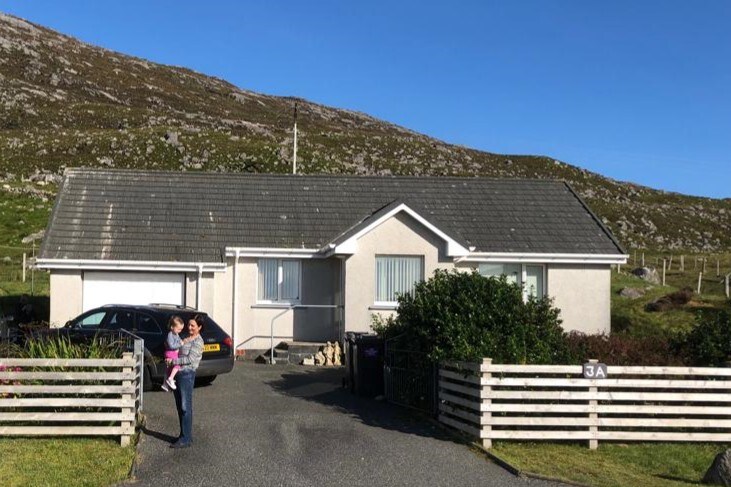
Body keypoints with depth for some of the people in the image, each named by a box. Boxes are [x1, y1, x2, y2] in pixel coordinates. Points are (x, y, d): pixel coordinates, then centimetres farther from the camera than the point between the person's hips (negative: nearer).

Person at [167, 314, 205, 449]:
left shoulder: (198, 341, -8)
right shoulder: (185, 338, 17)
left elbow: (190, 359, -16)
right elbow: (176, 351, 29)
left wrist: (173, 361, -13)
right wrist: (170, 361, 10)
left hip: (187, 374, -9)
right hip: (177, 373, 9)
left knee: (185, 407, -7)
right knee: (180, 407, 12)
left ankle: (185, 439, -5)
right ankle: (186, 435, 21)